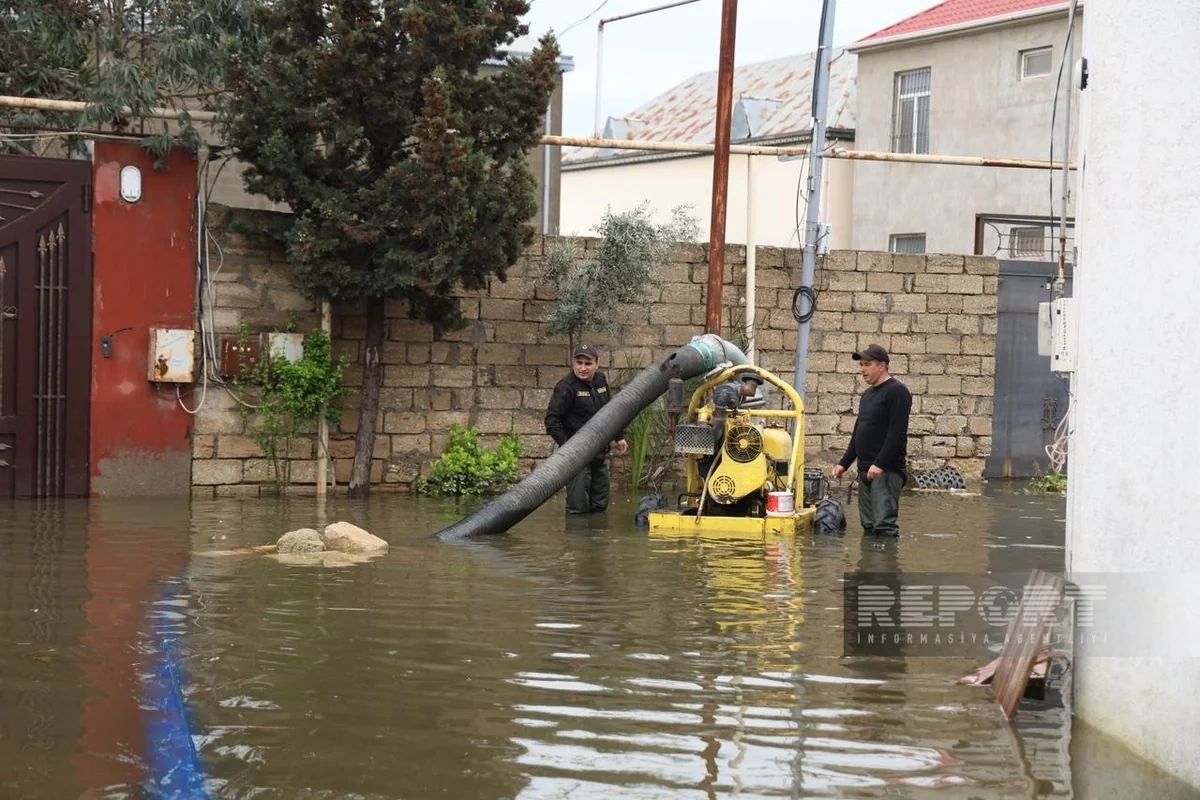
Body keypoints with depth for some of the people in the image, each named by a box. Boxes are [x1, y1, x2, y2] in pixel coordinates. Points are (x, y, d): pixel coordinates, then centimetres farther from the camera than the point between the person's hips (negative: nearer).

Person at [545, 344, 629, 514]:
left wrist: (619, 437, 21)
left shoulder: (601, 381, 8)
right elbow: (552, 420, -17)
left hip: (600, 455, 7)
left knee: (600, 505, 14)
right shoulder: (566, 387, -14)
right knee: (578, 507, -9)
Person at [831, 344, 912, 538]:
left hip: (886, 470, -9)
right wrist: (844, 463, 20)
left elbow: (897, 432, -17)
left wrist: (880, 464, -22)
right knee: (868, 525, 7)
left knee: (884, 524, -15)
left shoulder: (897, 391, -8)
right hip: (865, 470, 9)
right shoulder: (867, 394, 20)